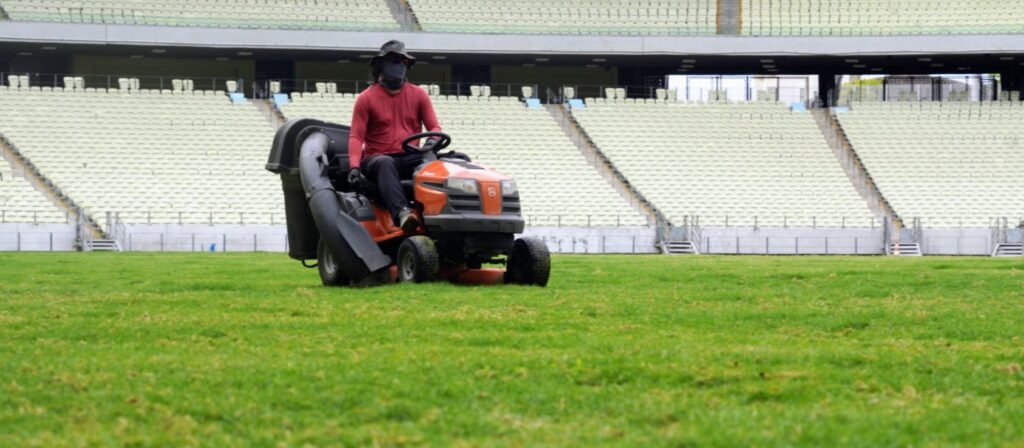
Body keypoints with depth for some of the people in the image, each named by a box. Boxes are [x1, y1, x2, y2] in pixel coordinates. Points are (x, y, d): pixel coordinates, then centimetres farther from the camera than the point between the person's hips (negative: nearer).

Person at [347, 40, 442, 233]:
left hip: (410, 159, 3)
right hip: (378, 158, -3)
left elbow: (435, 127, 10)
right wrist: (354, 166, -20)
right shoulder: (366, 99, 5)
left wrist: (433, 140, -17)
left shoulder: (418, 95, 15)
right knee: (385, 164, -40)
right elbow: (356, 137, -2)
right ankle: (401, 212, -61)